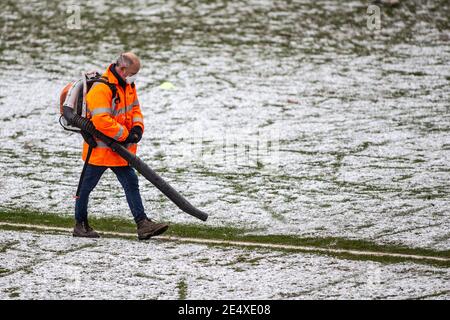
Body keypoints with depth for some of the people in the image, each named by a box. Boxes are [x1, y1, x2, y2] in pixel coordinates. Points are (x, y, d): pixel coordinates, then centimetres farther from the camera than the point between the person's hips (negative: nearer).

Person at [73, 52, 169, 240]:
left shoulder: (128, 85, 6)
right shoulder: (101, 88, -24)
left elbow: (135, 108, 16)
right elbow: (101, 120, -31)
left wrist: (137, 128, -4)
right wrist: (124, 134, -21)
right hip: (99, 148, -8)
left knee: (131, 183, 1)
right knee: (87, 186, 7)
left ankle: (142, 224, -2)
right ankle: (80, 225, 20)